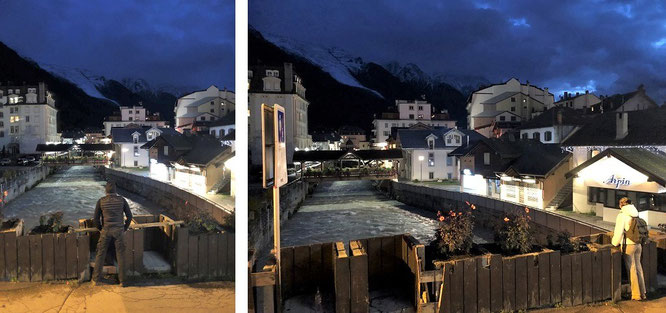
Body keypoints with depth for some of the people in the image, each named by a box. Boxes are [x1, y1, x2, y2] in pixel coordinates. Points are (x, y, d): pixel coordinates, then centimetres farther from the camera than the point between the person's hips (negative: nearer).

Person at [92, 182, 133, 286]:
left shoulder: (101, 201, -1)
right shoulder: (122, 200, 0)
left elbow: (96, 219, -2)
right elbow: (129, 216, 0)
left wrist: (100, 229, 16)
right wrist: (124, 229, 13)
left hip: (106, 230, 0)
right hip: (119, 230, 0)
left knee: (100, 254, 13)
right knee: (120, 255, 7)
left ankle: (96, 279, 19)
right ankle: (122, 280, 9)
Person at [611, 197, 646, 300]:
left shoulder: (622, 215, -13)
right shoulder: (635, 215, 5)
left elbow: (619, 231, -15)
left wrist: (614, 243, -1)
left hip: (628, 245, -6)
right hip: (638, 244, 6)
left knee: (632, 270, 4)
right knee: (638, 268, 16)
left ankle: (636, 295, 12)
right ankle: (642, 293, 24)